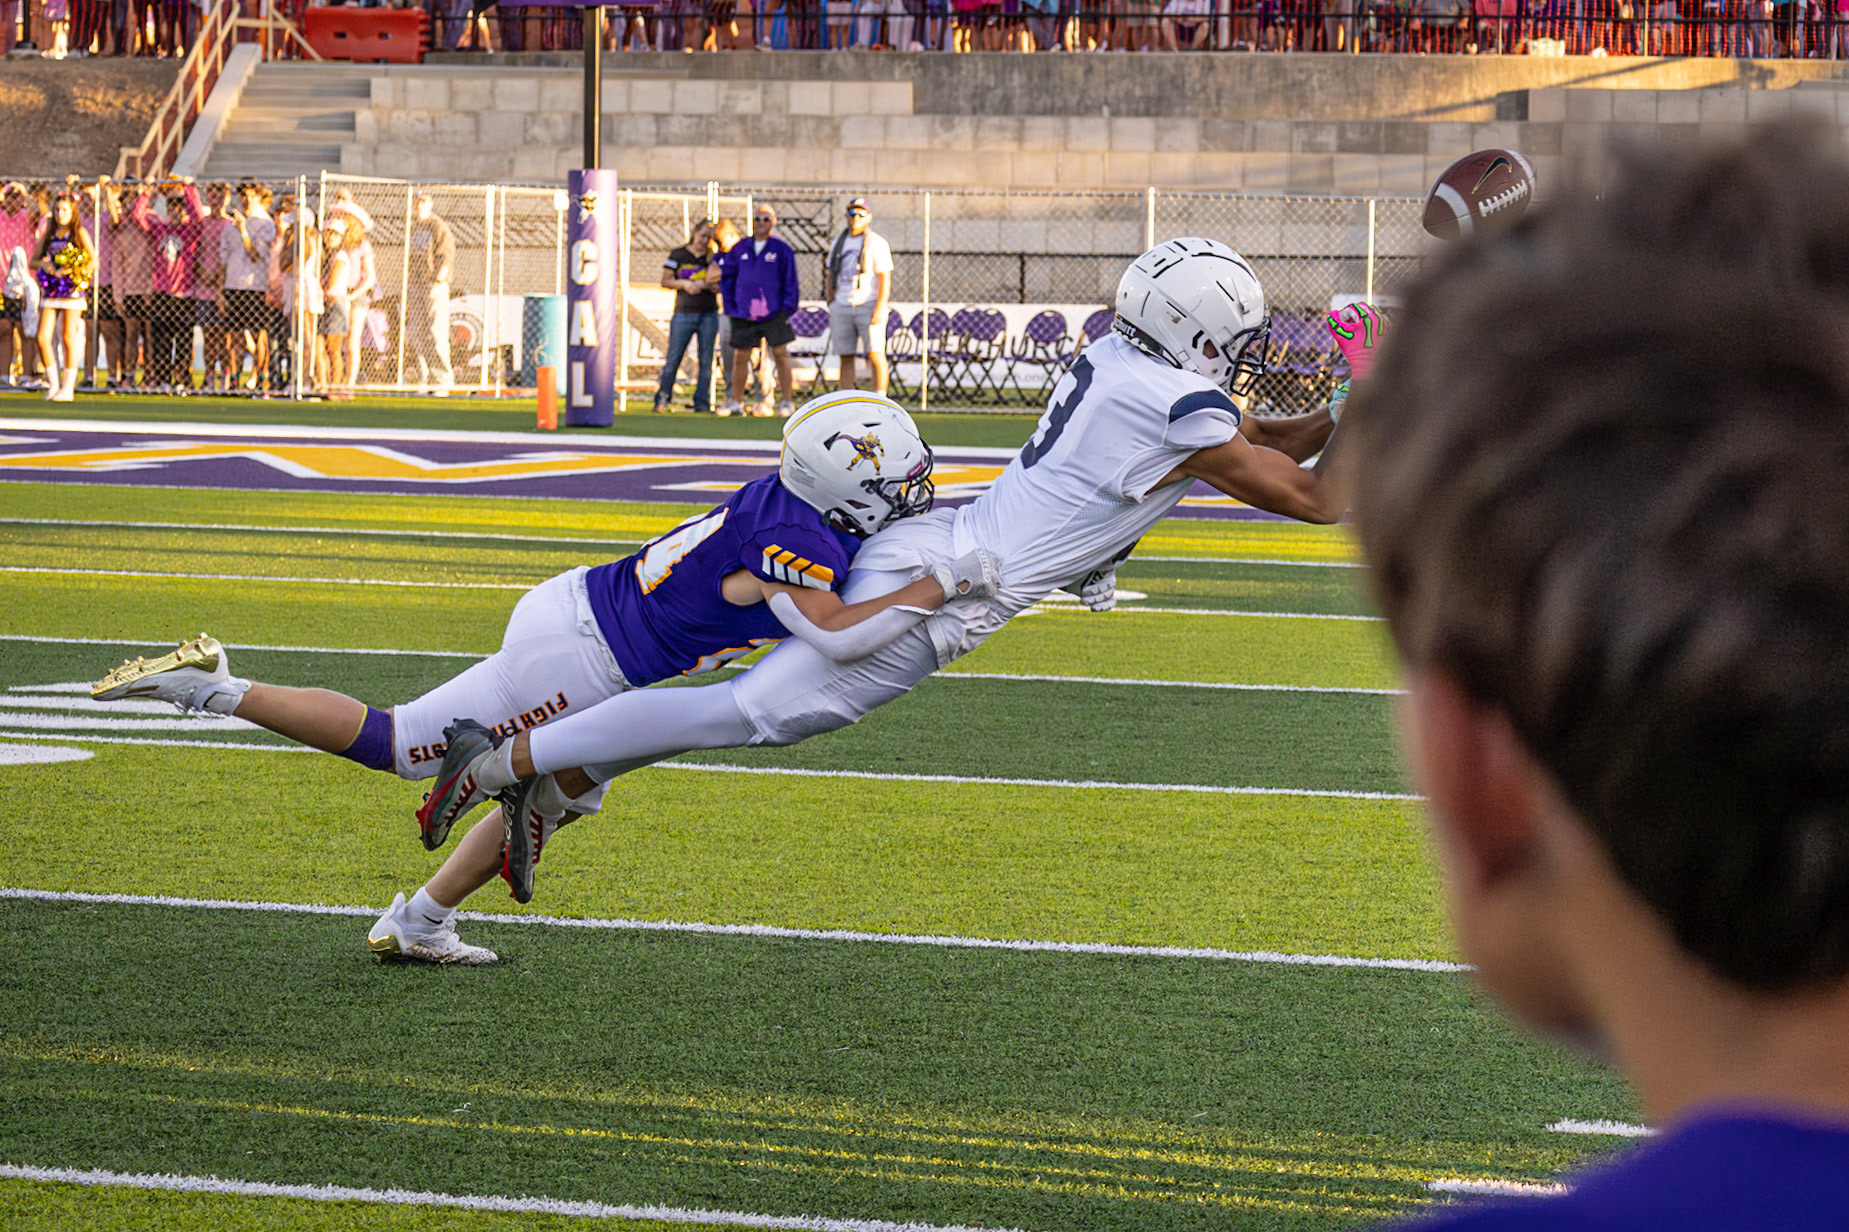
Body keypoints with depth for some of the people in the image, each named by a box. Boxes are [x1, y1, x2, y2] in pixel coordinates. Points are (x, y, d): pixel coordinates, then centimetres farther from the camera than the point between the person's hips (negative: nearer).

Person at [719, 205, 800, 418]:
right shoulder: (739, 249, 8)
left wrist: (788, 308, -4)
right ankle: (735, 402, 19)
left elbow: (791, 281, 3)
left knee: (780, 353, -5)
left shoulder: (782, 249, 0)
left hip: (773, 313, -3)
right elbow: (726, 276, 15)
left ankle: (787, 401, 1)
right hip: (744, 316, 3)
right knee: (740, 357, 7)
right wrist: (730, 306, 8)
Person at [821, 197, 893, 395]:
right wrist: (830, 296, 7)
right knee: (845, 357, 4)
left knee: (875, 355, -11)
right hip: (842, 308, 5)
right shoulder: (838, 243, 15)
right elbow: (830, 273, 22)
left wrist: (879, 308, -17)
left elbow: (885, 277, -8)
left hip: (869, 306, -5)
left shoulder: (876, 243, -3)